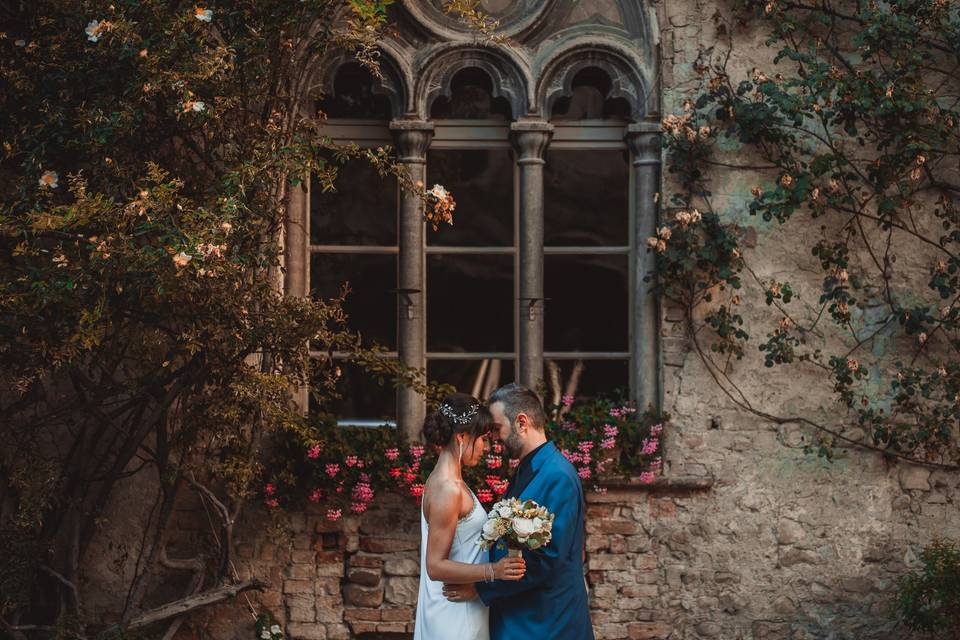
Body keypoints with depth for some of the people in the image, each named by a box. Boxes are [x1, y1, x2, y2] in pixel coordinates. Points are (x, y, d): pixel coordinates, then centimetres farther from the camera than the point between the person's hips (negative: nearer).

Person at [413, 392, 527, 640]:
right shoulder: (448, 489, -20)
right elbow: (436, 566, -21)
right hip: (455, 616, -10)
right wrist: (493, 571, -29)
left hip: (462, 609, 10)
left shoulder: (443, 480, 9)